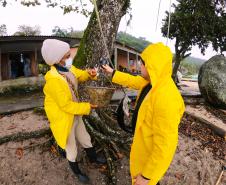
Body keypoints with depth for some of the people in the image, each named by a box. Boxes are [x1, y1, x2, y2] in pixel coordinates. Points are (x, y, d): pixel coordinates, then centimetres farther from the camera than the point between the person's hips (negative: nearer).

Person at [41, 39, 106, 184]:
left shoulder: (68, 68, -10)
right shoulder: (53, 80, -33)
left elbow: (80, 75, 11)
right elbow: (66, 105, -29)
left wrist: (89, 74, -12)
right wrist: (87, 107, -19)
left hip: (76, 114, 7)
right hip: (64, 118, -7)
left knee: (85, 138, 27)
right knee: (71, 147, 17)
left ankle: (93, 158, 53)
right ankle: (76, 171, 44)